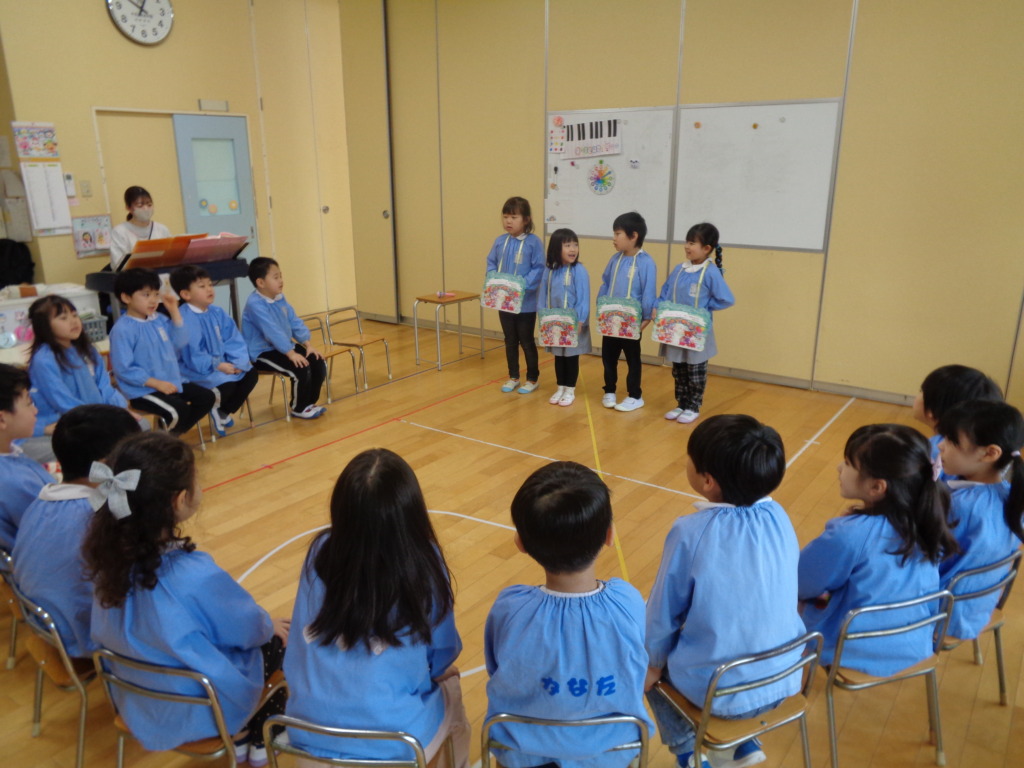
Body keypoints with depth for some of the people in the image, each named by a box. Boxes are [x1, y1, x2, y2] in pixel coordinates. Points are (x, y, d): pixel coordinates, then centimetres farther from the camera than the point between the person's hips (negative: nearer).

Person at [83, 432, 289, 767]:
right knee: (283, 638, 19)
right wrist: (270, 626, 6)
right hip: (197, 710, -5)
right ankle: (254, 738, 34)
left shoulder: (105, 549, -17)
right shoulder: (196, 576, -37)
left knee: (266, 630, 24)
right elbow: (248, 627, -17)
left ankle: (240, 736, 34)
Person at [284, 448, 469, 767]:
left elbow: (300, 648, 6)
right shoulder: (424, 564, -17)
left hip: (308, 735, 3)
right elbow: (443, 653, -1)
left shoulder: (320, 553, -10)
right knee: (449, 685, 27)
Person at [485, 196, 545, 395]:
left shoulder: (534, 242, -12)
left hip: (526, 302, -5)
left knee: (526, 341, 6)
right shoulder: (499, 241, 4)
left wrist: (522, 285, -26)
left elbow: (539, 269, -15)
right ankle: (513, 377, 29)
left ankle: (532, 379, 21)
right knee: (510, 341, 15)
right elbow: (491, 263, 10)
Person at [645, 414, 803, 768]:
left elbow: (663, 613, -11)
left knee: (647, 659, 23)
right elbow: (776, 597, 6)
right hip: (783, 680, 4)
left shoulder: (690, 532, -24)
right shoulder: (779, 516, -10)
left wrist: (654, 661, 9)